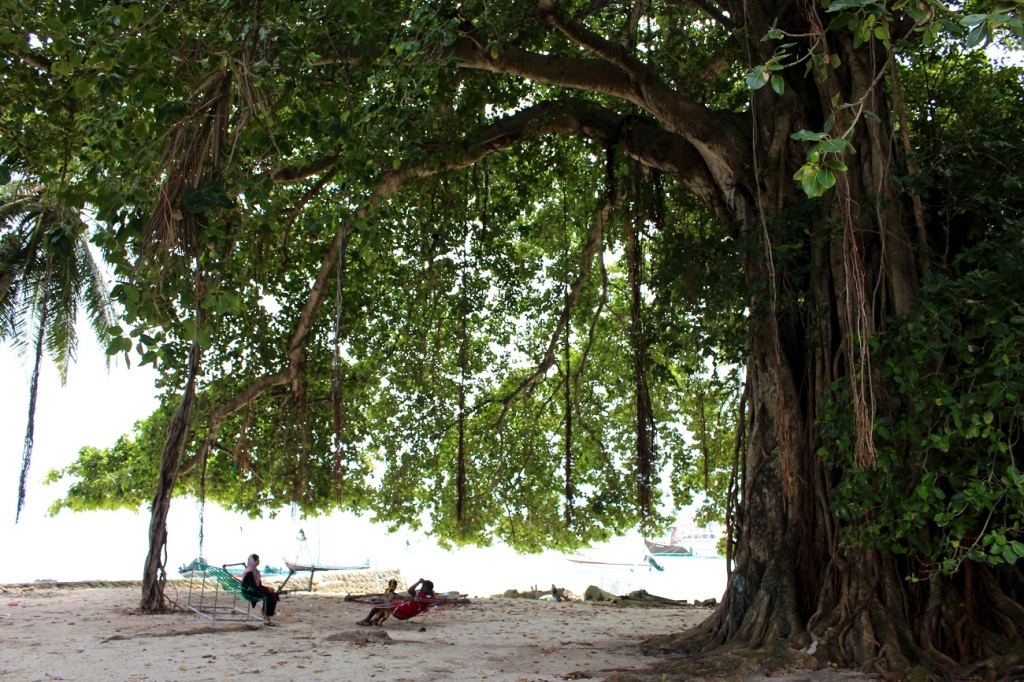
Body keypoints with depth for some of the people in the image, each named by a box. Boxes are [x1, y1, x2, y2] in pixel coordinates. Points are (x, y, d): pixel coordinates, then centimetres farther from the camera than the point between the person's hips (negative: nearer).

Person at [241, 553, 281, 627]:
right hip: (249, 593, -9)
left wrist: (267, 588, -1)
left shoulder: (255, 571, 10)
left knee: (274, 594, -7)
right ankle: (267, 620, -20)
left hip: (254, 590, 9)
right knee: (268, 596, -24)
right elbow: (254, 587, -22)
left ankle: (268, 618, -9)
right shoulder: (249, 573, -19)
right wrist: (267, 589, -17)